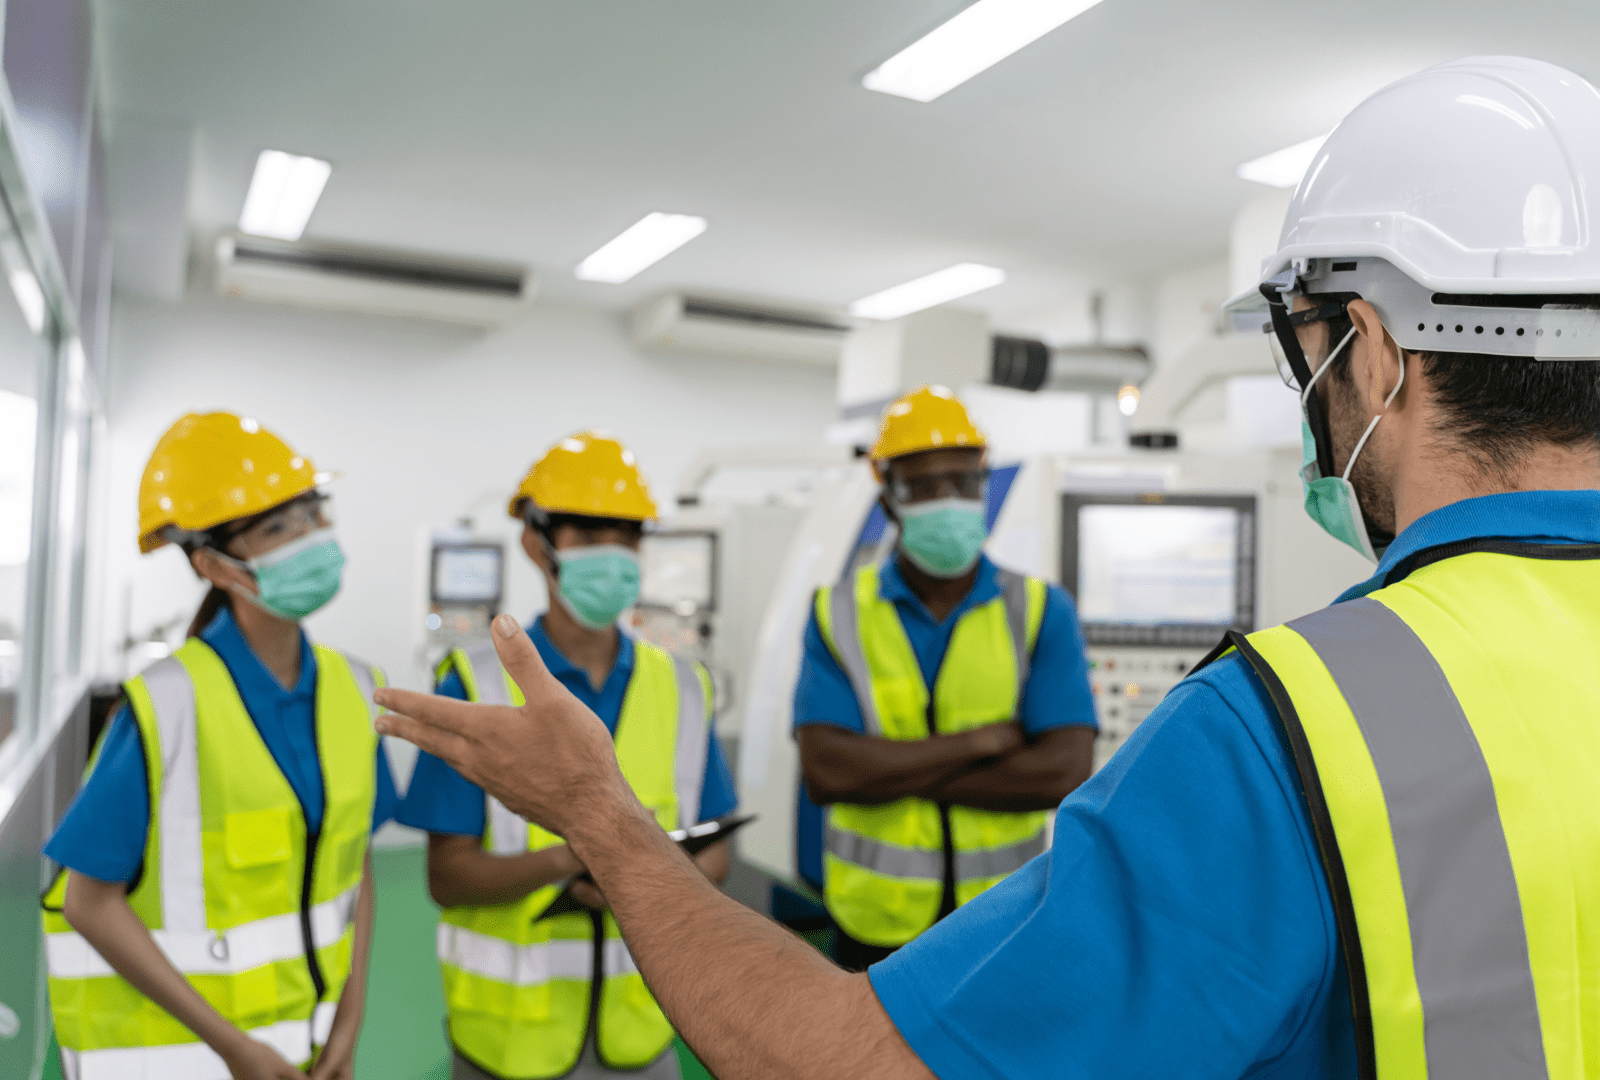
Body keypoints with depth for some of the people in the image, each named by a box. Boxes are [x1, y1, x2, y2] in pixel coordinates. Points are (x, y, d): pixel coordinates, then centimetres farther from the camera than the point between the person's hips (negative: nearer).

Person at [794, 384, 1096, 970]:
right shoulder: (838, 614, -2)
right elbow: (825, 772, -16)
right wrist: (986, 740, -17)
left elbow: (1065, 773, -15)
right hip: (875, 926, 0)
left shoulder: (1041, 612, -3)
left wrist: (894, 774, -15)